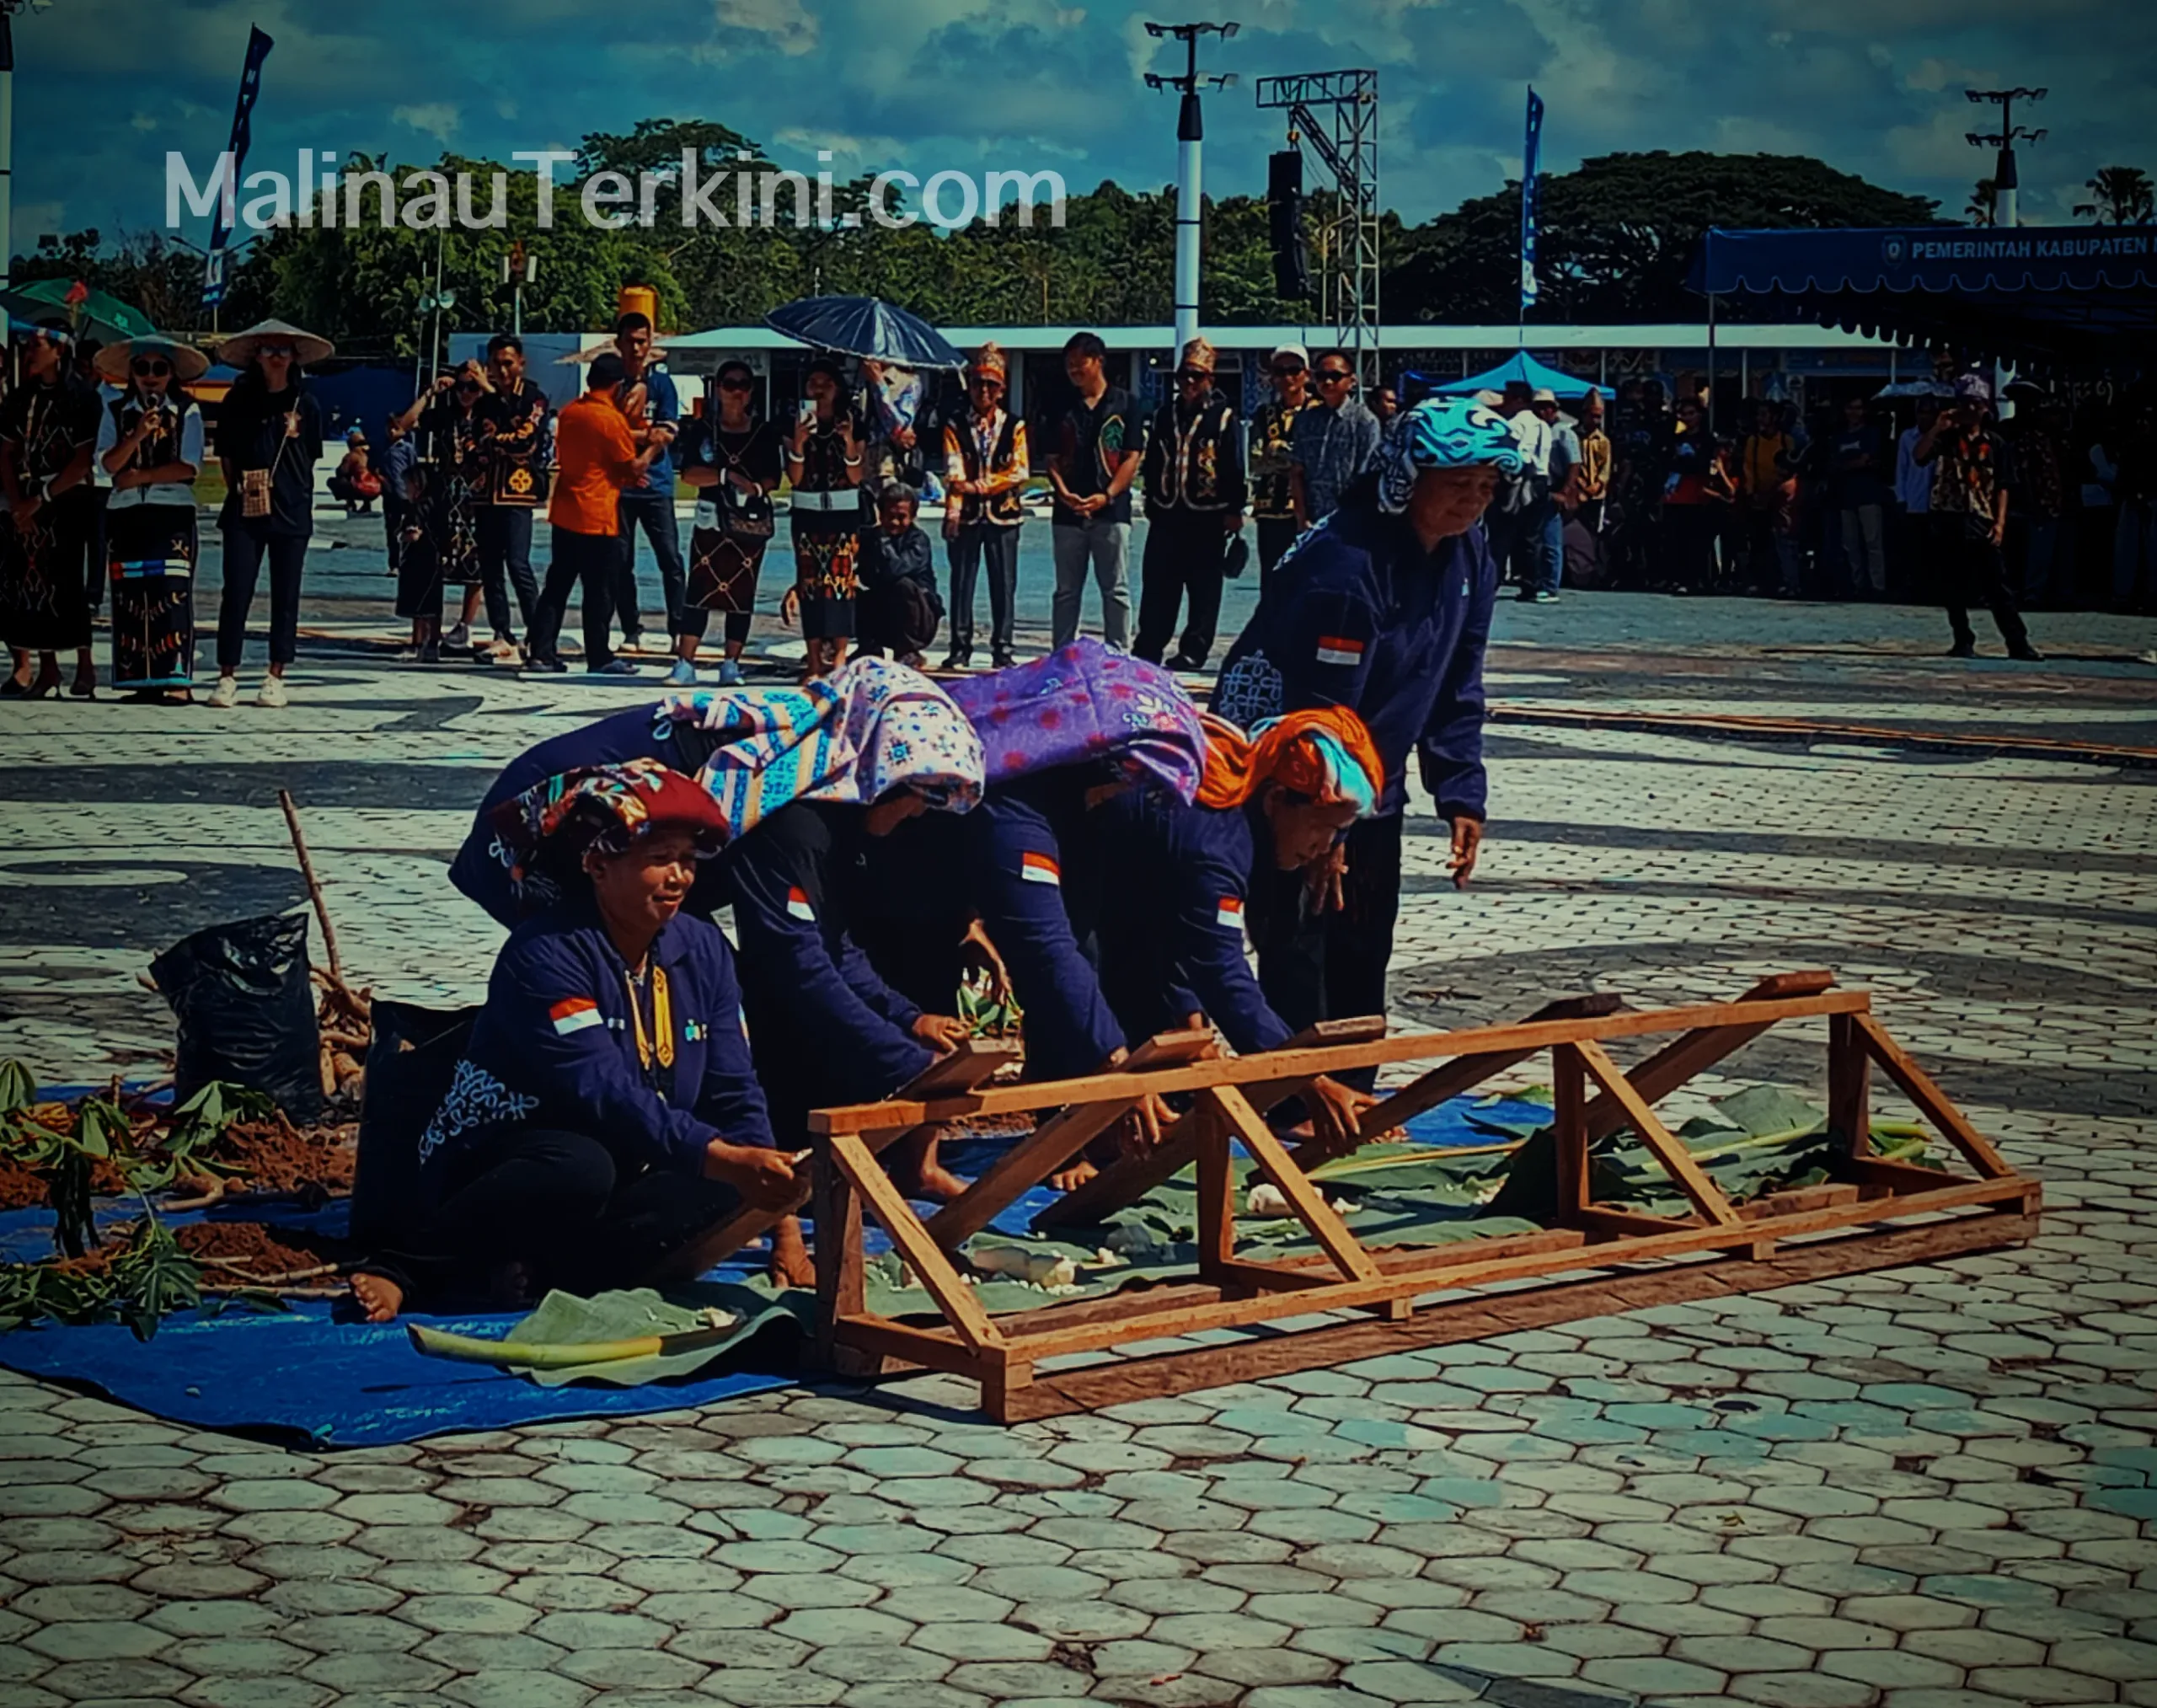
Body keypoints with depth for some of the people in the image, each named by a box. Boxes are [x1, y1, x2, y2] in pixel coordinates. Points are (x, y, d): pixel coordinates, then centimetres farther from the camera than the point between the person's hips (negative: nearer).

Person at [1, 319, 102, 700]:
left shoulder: (81, 396, -6)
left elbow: (84, 460, -12)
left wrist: (42, 497, -13)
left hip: (69, 501, -5)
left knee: (68, 584, -7)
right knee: (31, 583, 2)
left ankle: (85, 666, 0)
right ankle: (46, 669, 7)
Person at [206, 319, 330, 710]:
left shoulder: (306, 405, 5)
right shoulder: (238, 401, 4)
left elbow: (310, 458, 11)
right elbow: (226, 455, 11)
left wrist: (296, 496, 5)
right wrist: (240, 490, 5)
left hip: (291, 512, 1)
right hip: (245, 512, -1)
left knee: (285, 596, 4)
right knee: (236, 593, -5)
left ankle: (276, 677, 11)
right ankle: (227, 676, -1)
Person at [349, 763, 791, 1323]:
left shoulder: (703, 950, 2)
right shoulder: (546, 954, -18)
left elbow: (735, 1094, 0)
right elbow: (603, 1092, -31)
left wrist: (777, 1204, -16)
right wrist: (722, 1157, -41)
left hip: (624, 1174, 6)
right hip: (491, 1168, -6)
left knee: (727, 1192, -23)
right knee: (578, 1168, -39)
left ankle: (534, 1268, -25)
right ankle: (406, 1271, -24)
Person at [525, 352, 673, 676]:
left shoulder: (570, 412, 8)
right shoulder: (611, 419, -13)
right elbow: (634, 469, -9)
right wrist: (655, 446, 9)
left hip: (564, 514, 7)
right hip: (598, 517, -7)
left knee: (556, 585, 10)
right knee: (598, 591, 2)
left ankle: (541, 653, 8)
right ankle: (599, 658, 8)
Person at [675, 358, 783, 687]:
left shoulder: (765, 433, 7)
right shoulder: (704, 430, 6)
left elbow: (774, 477, 2)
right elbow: (689, 474, -5)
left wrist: (757, 488, -19)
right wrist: (727, 476, -16)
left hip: (752, 522, 1)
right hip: (711, 520, -1)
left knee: (742, 593, 2)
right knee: (699, 591, -6)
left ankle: (731, 664, 9)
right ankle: (685, 663, -7)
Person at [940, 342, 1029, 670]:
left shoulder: (1014, 427, 6)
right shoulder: (956, 428, 6)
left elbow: (1020, 471, -4)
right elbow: (953, 475, -5)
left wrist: (981, 486, -13)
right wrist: (953, 512, -18)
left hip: (1003, 514, 0)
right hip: (967, 516, 0)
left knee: (1004, 585, 2)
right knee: (961, 583, 2)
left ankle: (1002, 651, 8)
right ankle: (960, 650, 8)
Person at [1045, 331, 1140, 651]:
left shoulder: (1124, 404, 2)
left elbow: (1132, 457, -2)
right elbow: (1053, 459, 9)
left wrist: (1107, 495, -14)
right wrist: (1063, 492, -10)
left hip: (1111, 511, -3)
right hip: (1068, 513, 3)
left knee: (1116, 589, 0)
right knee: (1067, 590, 8)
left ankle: (1118, 656, 4)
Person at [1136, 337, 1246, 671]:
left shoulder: (1224, 417, -2)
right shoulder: (1164, 415, 14)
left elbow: (1234, 467, -5)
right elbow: (1152, 464, 19)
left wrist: (1233, 510, -10)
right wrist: (1152, 503, 16)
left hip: (1208, 518, -4)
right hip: (1167, 516, 5)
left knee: (1204, 590, 2)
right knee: (1158, 590, 4)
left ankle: (1194, 651, 7)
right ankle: (1147, 650, 7)